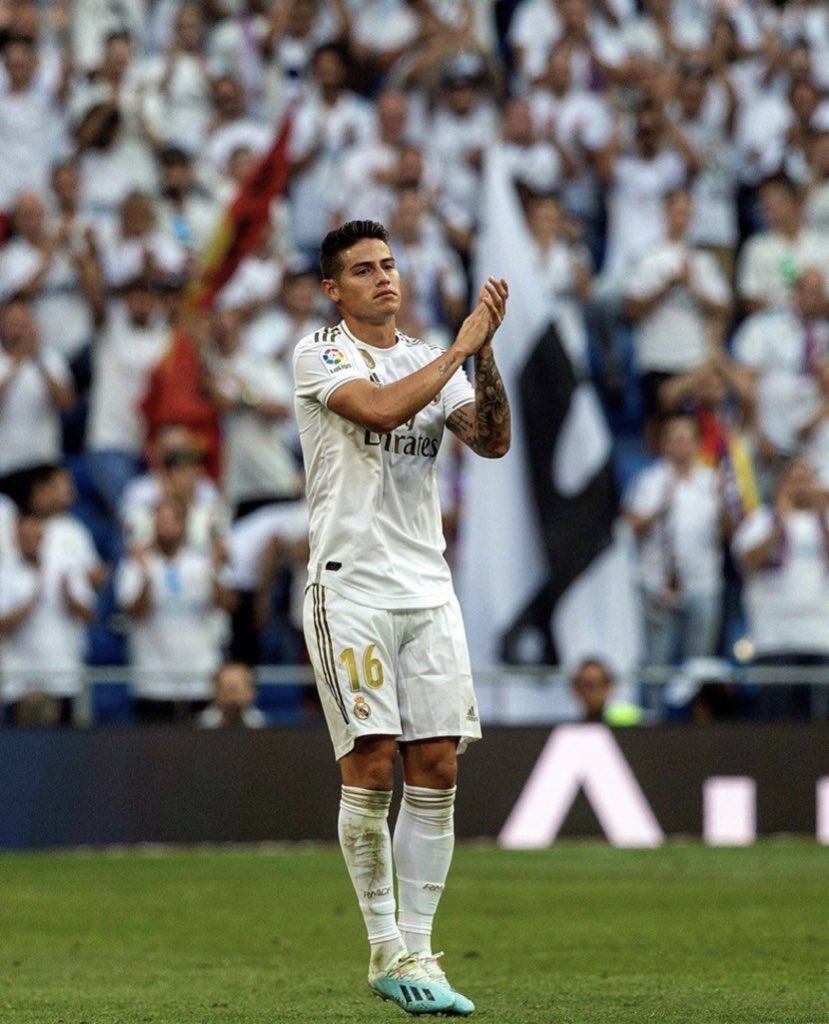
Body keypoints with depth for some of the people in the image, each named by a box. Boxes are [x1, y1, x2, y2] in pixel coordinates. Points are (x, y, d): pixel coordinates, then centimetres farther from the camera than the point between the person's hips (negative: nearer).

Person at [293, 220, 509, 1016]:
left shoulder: (430, 360, 16)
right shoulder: (321, 355, 0)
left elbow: (493, 440, 3)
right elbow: (380, 409, -19)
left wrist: (485, 353, -8)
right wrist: (461, 347, -14)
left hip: (427, 586, 5)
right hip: (350, 585, -5)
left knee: (436, 767, -2)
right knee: (371, 764, -10)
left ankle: (416, 950, 2)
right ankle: (385, 950, -1)